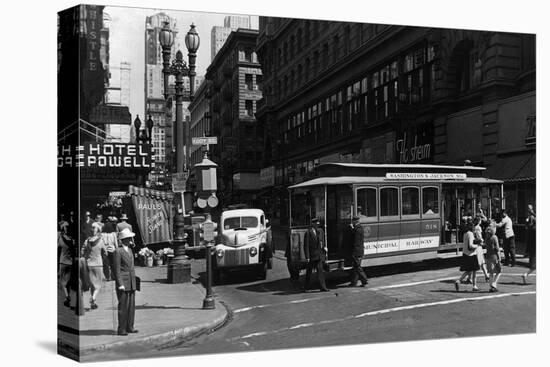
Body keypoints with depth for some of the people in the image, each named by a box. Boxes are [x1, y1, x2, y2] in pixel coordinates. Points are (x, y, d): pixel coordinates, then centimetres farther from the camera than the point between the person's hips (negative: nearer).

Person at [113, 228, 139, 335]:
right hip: (123, 281, -8)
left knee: (131, 305, 9)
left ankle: (129, 327, 17)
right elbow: (117, 269, -12)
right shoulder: (118, 251, -10)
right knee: (123, 306, -4)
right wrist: (120, 284, -16)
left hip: (132, 282, 8)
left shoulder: (129, 250, 14)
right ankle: (121, 329, 3)